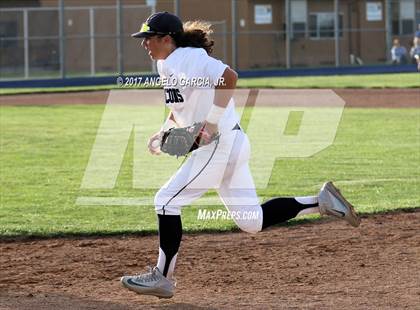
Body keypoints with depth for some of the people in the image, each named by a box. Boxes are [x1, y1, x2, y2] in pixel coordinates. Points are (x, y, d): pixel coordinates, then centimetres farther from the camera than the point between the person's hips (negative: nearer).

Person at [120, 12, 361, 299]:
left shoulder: (189, 59, -15)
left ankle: (163, 278, 3)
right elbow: (179, 108, 28)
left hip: (221, 145, -10)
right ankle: (320, 201, 12)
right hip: (230, 146, 10)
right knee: (252, 221, 11)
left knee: (167, 201, -5)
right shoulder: (167, 66, 15)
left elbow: (229, 77, -29)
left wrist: (211, 123, -26)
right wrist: (162, 133, 9)